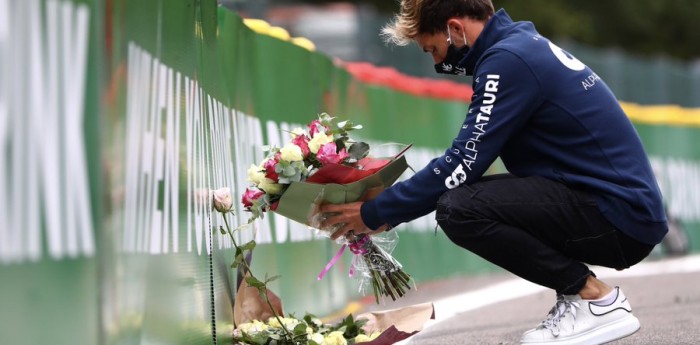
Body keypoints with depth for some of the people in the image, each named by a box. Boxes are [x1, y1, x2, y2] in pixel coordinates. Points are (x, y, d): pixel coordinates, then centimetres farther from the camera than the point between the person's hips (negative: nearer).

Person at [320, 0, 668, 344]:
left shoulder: (507, 60, -14)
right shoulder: (522, 44, 16)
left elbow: (460, 167, -15)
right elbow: (468, 160, 22)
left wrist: (375, 213, -3)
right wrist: (390, 209, 19)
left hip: (622, 216, -10)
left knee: (459, 209, -20)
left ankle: (596, 299, -10)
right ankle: (578, 292, 10)